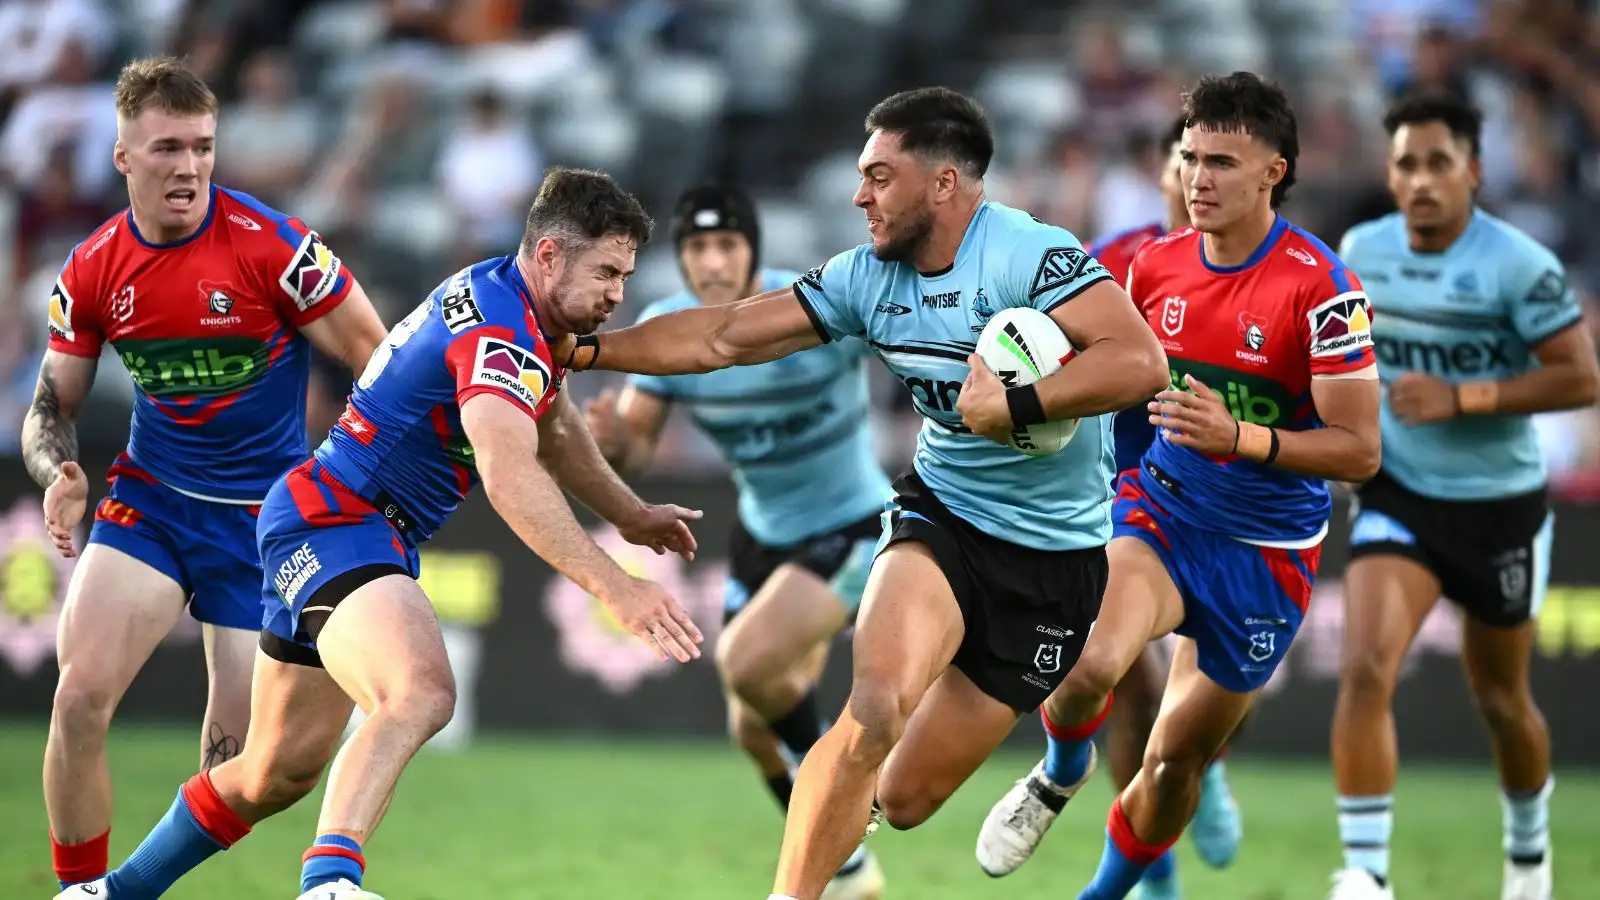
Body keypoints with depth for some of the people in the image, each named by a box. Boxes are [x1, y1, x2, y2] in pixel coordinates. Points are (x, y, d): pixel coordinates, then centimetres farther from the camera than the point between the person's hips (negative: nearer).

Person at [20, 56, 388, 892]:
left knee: (235, 745, -3)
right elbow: (53, 405, 7)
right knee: (80, 699, -12)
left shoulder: (272, 245, -16)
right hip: (150, 500, 3)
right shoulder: (92, 269, -4)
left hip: (266, 510, -2)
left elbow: (380, 363, -8)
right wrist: (59, 475, -15)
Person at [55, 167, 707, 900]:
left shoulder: (510, 298, 12)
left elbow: (550, 431, 33)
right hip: (333, 522, -11)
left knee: (282, 770, 16)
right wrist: (613, 587, -41)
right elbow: (509, 477, -37)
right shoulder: (501, 330, -21)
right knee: (421, 693, -36)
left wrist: (631, 515, 35)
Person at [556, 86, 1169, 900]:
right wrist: (581, 350, 3)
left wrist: (1013, 406, -34)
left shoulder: (1032, 255, -21)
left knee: (905, 799, 3)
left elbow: (1140, 361, -33)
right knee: (876, 705, -27)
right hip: (942, 516, 3)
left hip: (1052, 556, -3)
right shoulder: (867, 277, -2)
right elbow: (722, 338, 4)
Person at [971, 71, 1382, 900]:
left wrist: (1239, 437, -32)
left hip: (1265, 554, -2)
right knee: (1087, 665, -28)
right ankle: (1062, 772, 7)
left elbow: (1360, 451, -19)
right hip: (1158, 515, 2)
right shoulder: (1156, 263, -2)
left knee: (1177, 760, 8)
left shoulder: (1320, 287, -18)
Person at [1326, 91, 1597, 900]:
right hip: (1397, 498, 2)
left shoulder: (1519, 266, -18)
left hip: (1498, 506, -2)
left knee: (1500, 699, 15)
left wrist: (1461, 397, -24)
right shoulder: (1363, 250, -3)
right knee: (1365, 670, -20)